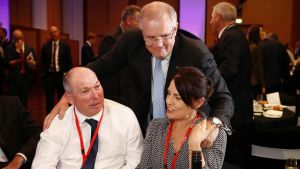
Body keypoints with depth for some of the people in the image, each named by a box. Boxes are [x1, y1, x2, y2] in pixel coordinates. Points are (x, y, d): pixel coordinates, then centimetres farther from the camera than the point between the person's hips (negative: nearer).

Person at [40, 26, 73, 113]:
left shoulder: (65, 46, 1)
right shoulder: (45, 46, 6)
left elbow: (69, 62, 1)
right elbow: (42, 61, 9)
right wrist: (43, 73, 0)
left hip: (61, 75, -2)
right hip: (48, 75, 2)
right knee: (49, 99, 9)